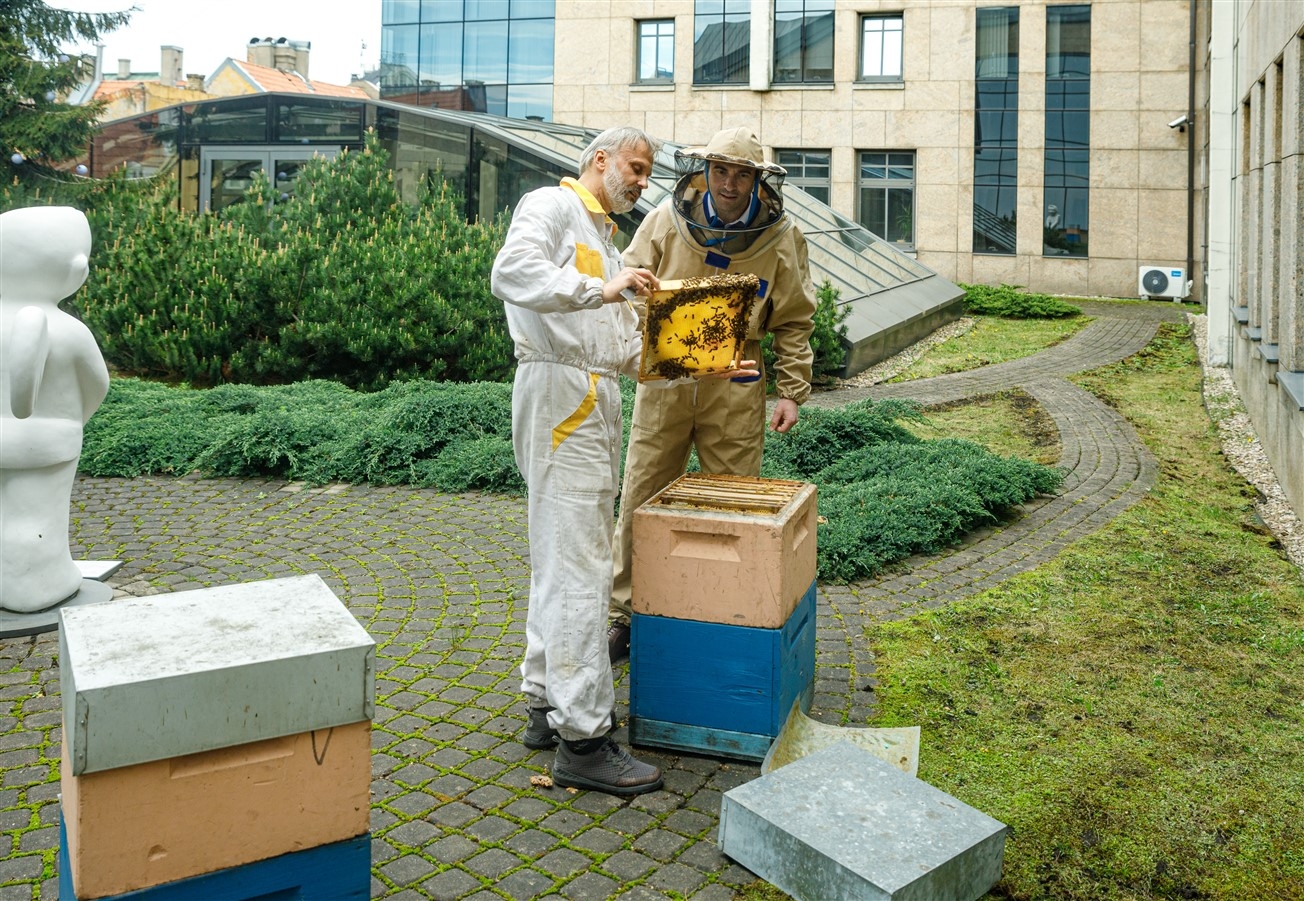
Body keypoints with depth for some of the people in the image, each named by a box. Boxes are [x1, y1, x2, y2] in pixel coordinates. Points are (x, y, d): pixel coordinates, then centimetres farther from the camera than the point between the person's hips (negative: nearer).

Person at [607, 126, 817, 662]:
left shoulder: (781, 237, 0)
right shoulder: (668, 219, -1)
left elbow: (794, 321, 6)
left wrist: (792, 391, -2)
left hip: (735, 389, 0)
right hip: (664, 380, 1)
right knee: (640, 501, 5)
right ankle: (626, 615, 20)